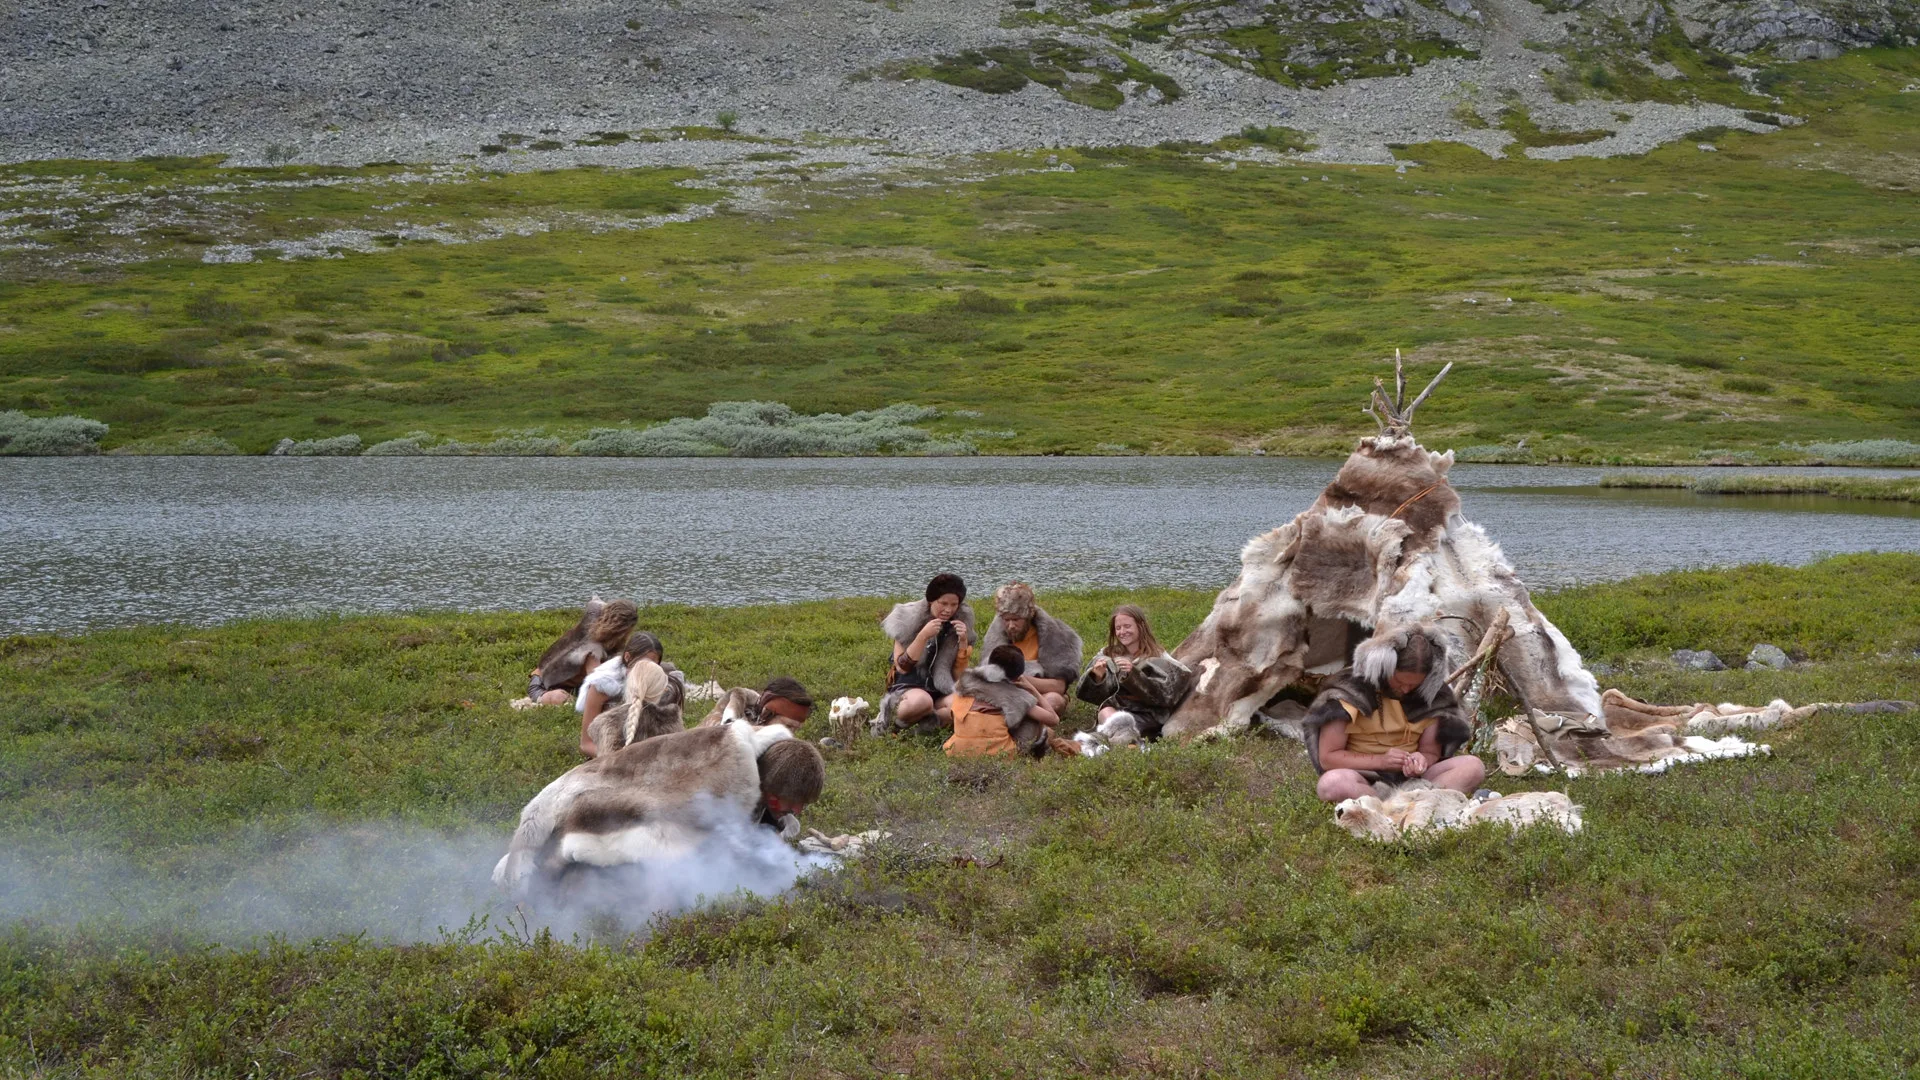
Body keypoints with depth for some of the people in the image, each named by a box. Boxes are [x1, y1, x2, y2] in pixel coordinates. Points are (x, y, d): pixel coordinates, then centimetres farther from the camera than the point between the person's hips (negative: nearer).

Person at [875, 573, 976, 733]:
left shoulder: (962, 622, 4)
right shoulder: (909, 620, -5)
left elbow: (959, 675, 3)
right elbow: (902, 667, -12)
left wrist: (963, 641, -11)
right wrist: (923, 636, -22)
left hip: (942, 693, 4)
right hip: (907, 688, -4)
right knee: (922, 701, -41)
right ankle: (888, 718, -14)